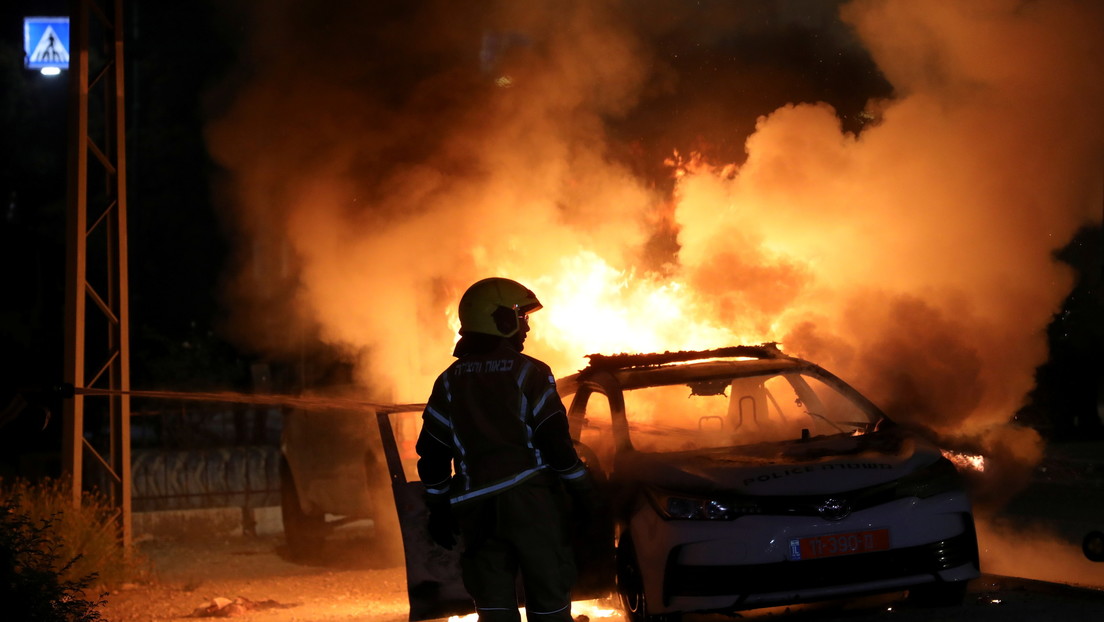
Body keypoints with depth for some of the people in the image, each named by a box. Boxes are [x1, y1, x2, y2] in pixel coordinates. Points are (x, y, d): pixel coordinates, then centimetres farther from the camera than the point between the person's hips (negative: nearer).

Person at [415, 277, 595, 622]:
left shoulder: (449, 382, 9)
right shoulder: (529, 373, -4)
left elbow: (432, 453, 8)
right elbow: (555, 441, -9)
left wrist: (439, 509, 15)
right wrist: (583, 490, 0)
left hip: (477, 506, 4)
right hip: (531, 498, -4)